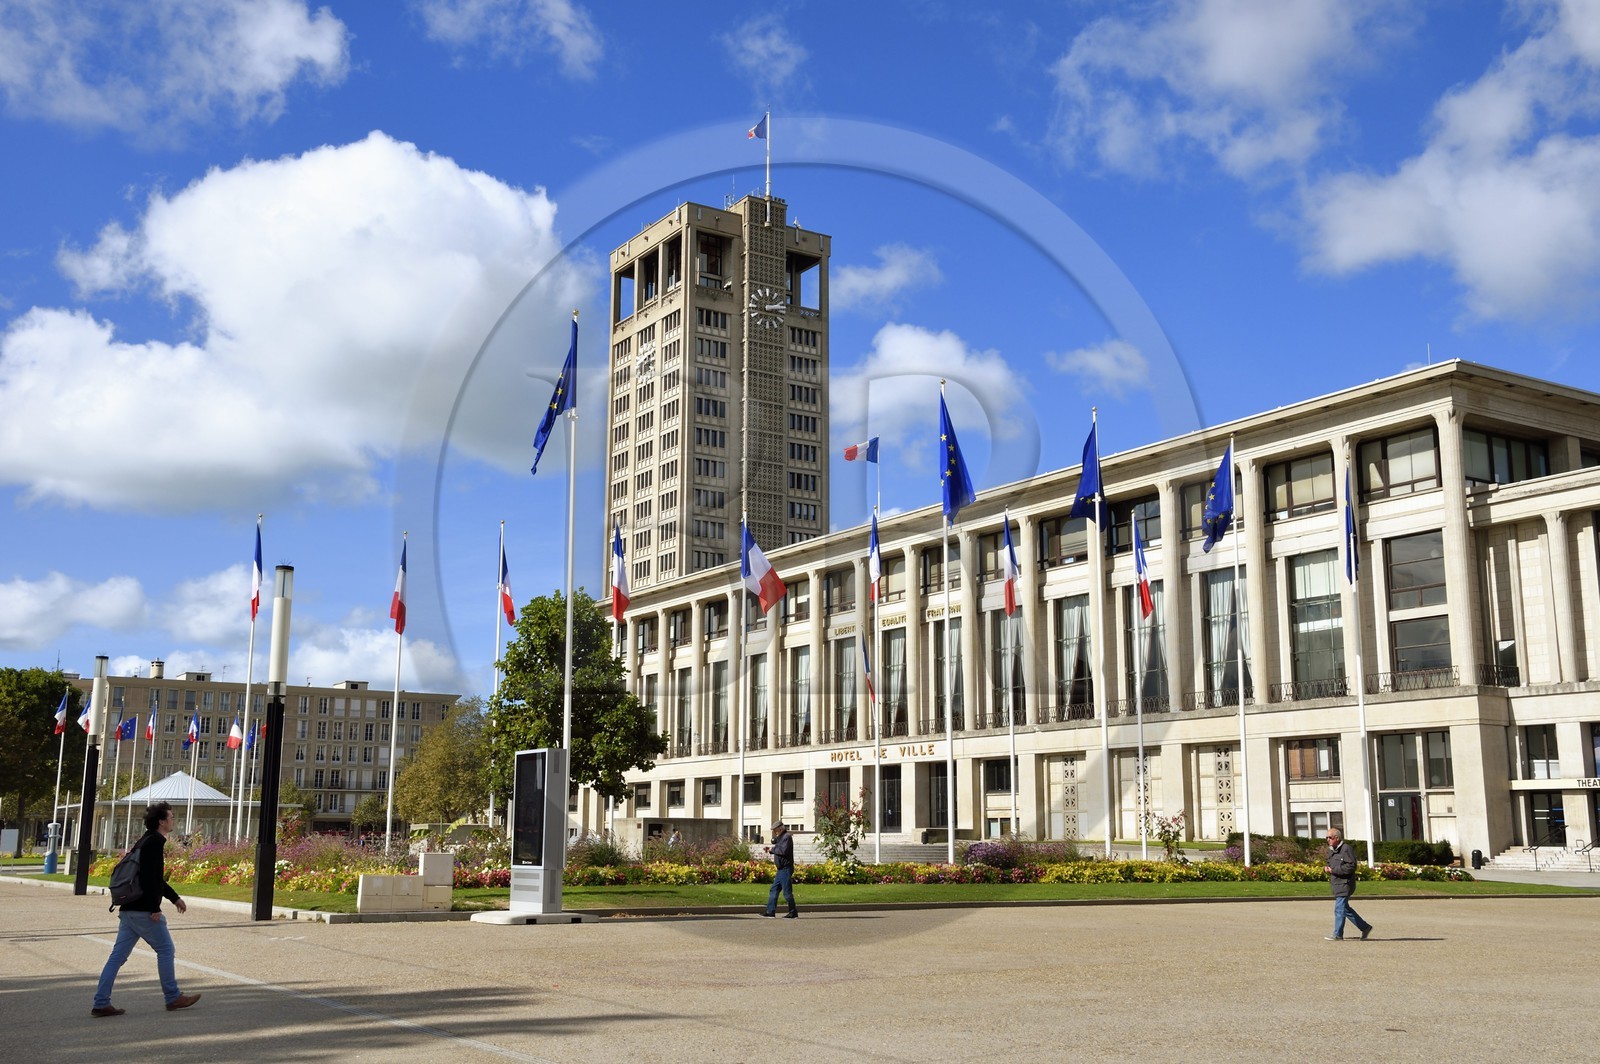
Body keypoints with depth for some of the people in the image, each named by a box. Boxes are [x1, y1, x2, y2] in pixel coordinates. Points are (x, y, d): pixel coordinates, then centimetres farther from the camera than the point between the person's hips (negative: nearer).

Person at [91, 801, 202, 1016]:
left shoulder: (146, 841, 20)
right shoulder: (154, 843, -13)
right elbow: (150, 877, -22)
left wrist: (175, 897, 31)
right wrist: (155, 908, -21)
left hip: (128, 910, 10)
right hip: (143, 910, -10)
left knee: (118, 955, 7)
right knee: (165, 950, 3)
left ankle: (101, 1003, 6)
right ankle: (173, 998, 11)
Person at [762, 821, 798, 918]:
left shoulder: (787, 837, -13)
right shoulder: (781, 837, 18)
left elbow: (784, 851, -23)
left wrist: (772, 849, -12)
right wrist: (770, 849, 1)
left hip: (786, 869, -10)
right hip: (781, 869, 10)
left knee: (787, 892, -5)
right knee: (774, 890, 8)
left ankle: (793, 912, 2)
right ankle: (770, 911, 9)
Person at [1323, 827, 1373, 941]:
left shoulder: (1346, 849, -13)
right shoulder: (1331, 850, 15)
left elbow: (1351, 866, -20)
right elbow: (1330, 864, 27)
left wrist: (1333, 870, -20)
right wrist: (1326, 868, 3)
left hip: (1345, 884, -9)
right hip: (1337, 884, 9)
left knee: (1339, 909, -8)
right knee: (1345, 909, 14)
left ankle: (1338, 935, -3)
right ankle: (1365, 927, 25)